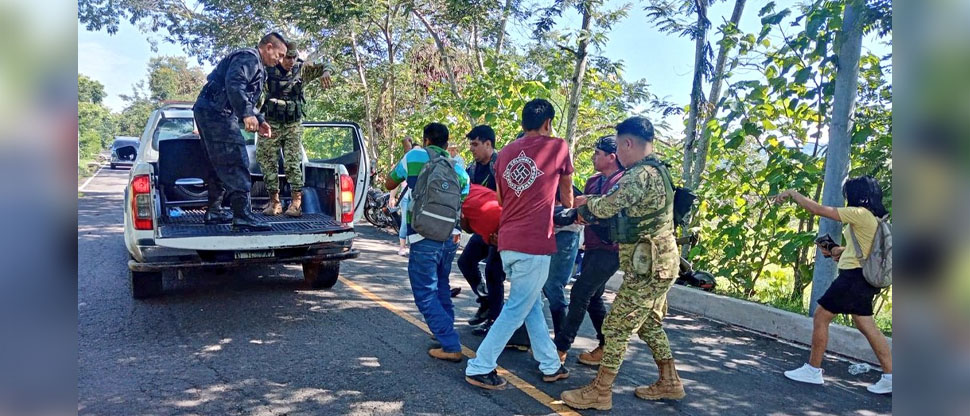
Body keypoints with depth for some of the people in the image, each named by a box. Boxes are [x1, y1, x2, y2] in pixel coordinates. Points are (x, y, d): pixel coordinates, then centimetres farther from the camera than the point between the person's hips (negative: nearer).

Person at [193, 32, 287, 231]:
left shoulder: (255, 65, 26)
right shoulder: (248, 58, -8)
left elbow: (246, 99, 30)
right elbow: (234, 84, -25)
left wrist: (259, 120, 20)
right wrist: (246, 114, -31)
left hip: (209, 111, 11)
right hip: (217, 112, -11)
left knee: (218, 165, 16)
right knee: (236, 164, -15)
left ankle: (214, 211, 23)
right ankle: (243, 216, -20)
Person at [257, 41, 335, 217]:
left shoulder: (301, 69, -1)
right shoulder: (268, 69, -5)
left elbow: (325, 66, 7)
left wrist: (325, 72, -18)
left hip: (293, 125, 0)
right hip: (271, 124, 0)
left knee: (293, 163, -7)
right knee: (267, 162, 1)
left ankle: (296, 202, -6)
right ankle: (274, 201, 10)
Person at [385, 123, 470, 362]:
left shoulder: (415, 156, 2)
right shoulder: (458, 168, 12)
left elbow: (389, 183, 15)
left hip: (424, 238, -5)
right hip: (450, 237, 5)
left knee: (426, 294, 2)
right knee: (441, 286, 26)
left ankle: (451, 346, -3)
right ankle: (445, 332, 35)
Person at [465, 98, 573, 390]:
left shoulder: (506, 153, 11)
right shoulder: (557, 147, -3)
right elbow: (566, 189, 13)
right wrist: (570, 208, 34)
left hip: (507, 241, 7)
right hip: (535, 244, -7)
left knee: (532, 304, 18)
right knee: (517, 309, 2)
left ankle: (551, 365, 28)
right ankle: (480, 368, 6)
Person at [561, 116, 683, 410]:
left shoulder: (640, 175, -20)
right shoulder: (657, 171, 14)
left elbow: (607, 207, -21)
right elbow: (621, 203, 19)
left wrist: (586, 204, -1)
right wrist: (592, 205, 11)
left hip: (648, 267, -10)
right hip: (660, 263, 10)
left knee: (617, 327, -2)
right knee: (649, 324, 21)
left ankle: (600, 392, 6)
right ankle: (669, 383, 31)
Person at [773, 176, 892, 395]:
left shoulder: (860, 213, -15)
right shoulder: (874, 217, 13)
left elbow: (818, 209, -15)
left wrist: (792, 194, -5)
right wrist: (841, 250, 9)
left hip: (854, 276, -9)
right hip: (864, 279, 9)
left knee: (821, 316, 0)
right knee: (867, 326, 12)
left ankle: (812, 370, 8)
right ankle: (889, 376, 14)